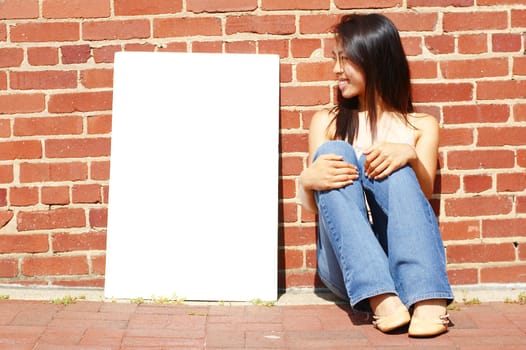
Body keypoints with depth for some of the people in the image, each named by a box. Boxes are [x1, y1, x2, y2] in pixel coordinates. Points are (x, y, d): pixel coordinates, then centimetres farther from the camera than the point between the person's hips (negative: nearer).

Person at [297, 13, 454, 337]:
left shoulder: (422, 126, 14)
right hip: (344, 264, 1)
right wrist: (307, 180, -16)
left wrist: (410, 156, -23)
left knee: (393, 164, -25)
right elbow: (312, 205, 8)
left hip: (405, 257, -1)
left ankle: (428, 301, -45)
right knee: (335, 152, -21)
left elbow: (424, 195, -1)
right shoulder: (328, 122, 16)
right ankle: (381, 300, -39)